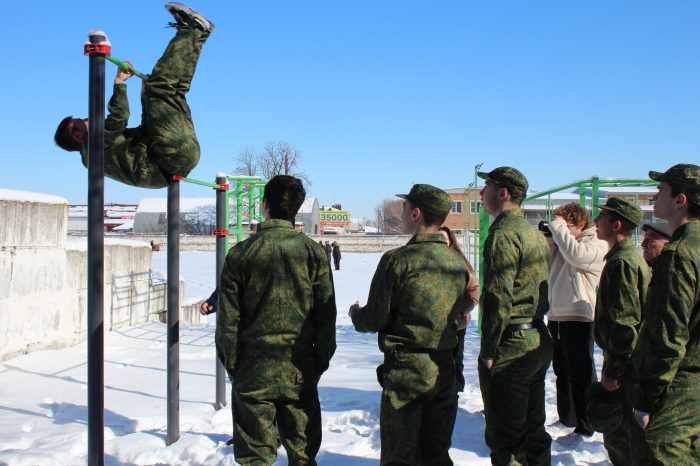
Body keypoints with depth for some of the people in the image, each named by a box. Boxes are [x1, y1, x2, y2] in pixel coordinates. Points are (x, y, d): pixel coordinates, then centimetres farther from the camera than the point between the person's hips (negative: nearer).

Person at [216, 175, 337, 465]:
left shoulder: (240, 253, -4)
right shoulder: (313, 251, -3)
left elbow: (228, 318, -3)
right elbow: (326, 314, -1)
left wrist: (231, 364, 7)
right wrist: (322, 360, 8)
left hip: (253, 369, -1)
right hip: (300, 370, 1)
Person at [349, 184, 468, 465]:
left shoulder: (397, 260, -16)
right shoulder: (458, 262, 2)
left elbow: (376, 319, -12)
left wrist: (355, 314, 10)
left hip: (405, 370, -6)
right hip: (444, 369, 6)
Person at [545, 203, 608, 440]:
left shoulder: (596, 245, -6)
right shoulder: (561, 244, 18)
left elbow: (575, 254, -26)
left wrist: (558, 226, -14)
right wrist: (548, 241, 3)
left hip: (578, 319, -8)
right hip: (556, 317, 8)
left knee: (580, 375, -2)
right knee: (562, 373, 18)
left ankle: (585, 427, 5)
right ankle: (566, 418, 30)